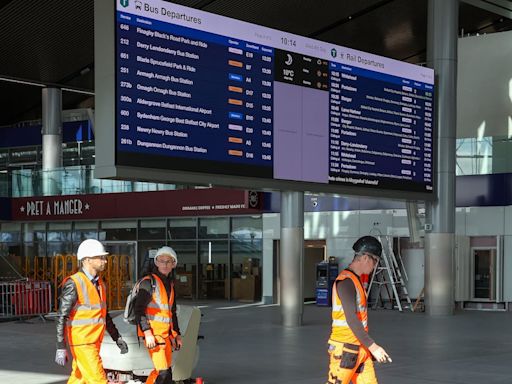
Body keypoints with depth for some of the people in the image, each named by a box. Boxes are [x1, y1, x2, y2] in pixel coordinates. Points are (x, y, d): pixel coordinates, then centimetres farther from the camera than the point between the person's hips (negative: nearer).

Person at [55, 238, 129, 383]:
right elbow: (61, 318, -15)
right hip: (81, 343, -8)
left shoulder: (99, 283, 12)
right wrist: (60, 348, -18)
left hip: (94, 341, 8)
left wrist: (117, 338, 19)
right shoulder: (73, 284, -14)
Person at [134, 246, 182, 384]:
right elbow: (138, 309, -14)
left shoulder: (170, 284, 17)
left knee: (166, 371, 10)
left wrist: (177, 334, 23)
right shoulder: (149, 282, -8)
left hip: (165, 333, 8)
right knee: (163, 372, -16)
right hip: (153, 333, -8)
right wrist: (147, 332, -22)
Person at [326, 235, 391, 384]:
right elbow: (351, 319, -25)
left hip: (360, 349, 9)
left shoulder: (356, 280, 16)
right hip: (344, 349, -9)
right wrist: (373, 347, -29)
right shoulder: (346, 281, -16)